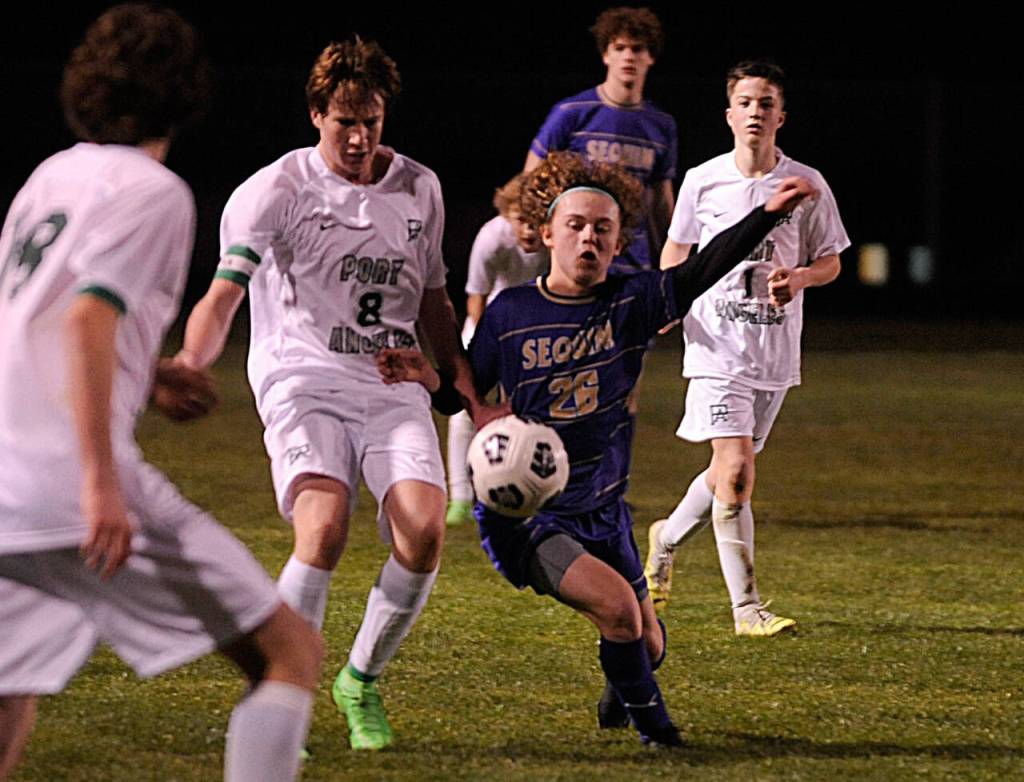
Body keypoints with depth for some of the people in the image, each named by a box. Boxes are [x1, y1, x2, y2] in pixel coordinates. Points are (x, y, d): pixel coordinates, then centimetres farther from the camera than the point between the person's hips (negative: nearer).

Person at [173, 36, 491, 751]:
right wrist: (190, 361, -30)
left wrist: (469, 389, 19)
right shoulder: (276, 190, -2)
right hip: (305, 378, -4)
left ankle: (363, 679, 5)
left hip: (395, 384, 4)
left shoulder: (419, 188, 14)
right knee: (324, 529, -28)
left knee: (424, 528, -20)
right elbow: (225, 292, -11)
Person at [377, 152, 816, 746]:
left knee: (646, 644, 12)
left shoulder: (632, 302, -5)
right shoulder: (510, 313, -8)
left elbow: (703, 271, -19)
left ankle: (620, 696, 49)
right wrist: (430, 379, -20)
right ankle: (650, 721, 2)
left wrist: (767, 214, -32)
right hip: (522, 513, -4)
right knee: (616, 604, -24)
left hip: (602, 508, 4)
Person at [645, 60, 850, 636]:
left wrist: (798, 277, -13)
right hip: (718, 346, -3)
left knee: (729, 472, 12)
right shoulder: (703, 181, -1)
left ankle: (667, 539, 42)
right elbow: (677, 250, 13)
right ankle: (747, 608, -12)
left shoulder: (807, 184, 1)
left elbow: (831, 262, 9)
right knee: (736, 472, -16)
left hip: (777, 351, 3)